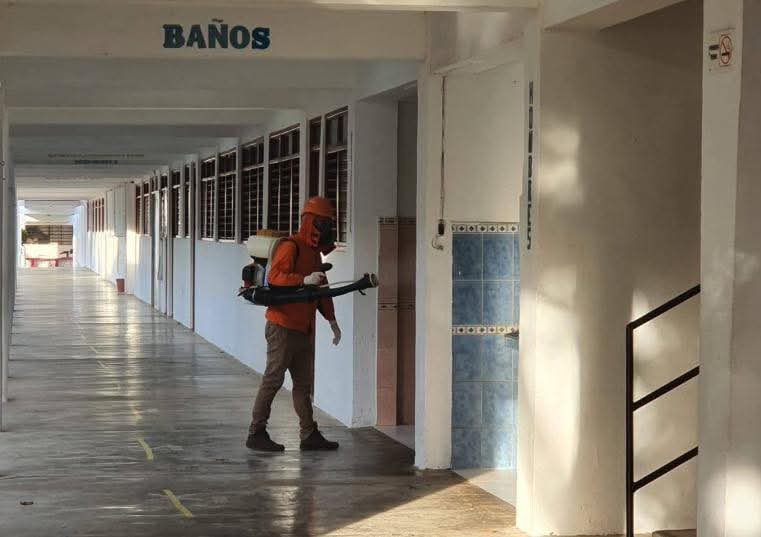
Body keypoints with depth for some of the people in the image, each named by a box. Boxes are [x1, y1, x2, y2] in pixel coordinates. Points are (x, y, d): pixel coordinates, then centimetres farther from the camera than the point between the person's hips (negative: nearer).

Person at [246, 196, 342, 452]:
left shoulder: (314, 253, 17)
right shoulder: (291, 247, -13)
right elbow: (274, 277, -26)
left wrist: (332, 321, 23)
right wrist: (304, 280, -37)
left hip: (303, 329, 9)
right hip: (283, 326, -9)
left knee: (303, 383, 12)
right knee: (273, 380, -5)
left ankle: (309, 435, 17)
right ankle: (256, 433, 0)